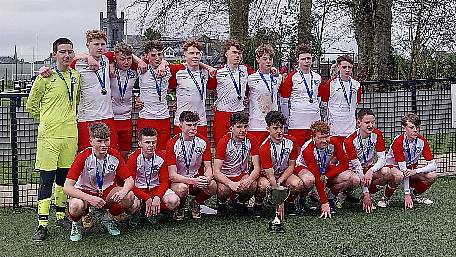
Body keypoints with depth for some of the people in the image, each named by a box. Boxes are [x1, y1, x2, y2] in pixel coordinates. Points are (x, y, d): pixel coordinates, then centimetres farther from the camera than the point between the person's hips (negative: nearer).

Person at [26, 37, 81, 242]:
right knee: (46, 180, -5)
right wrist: (47, 121, 4)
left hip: (70, 134, 5)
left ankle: (61, 215, 27)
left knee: (64, 176, 13)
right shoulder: (45, 77, -5)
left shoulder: (75, 76, 10)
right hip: (49, 135, -5)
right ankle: (42, 224, -1)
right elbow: (31, 105, 2)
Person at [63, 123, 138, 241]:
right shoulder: (83, 157, -22)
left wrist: (123, 191, -33)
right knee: (76, 206, -38)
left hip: (107, 191, 4)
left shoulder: (115, 155, -12)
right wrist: (90, 198, -39)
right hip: (85, 192, -3)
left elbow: (129, 180, -9)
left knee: (129, 197, -25)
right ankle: (76, 224, 1)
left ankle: (107, 218, 7)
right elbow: (67, 187, -26)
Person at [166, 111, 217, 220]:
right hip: (179, 181, -3)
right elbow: (172, 175, -18)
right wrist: (193, 181, -34)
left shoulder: (203, 142, -2)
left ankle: (196, 203, 4)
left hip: (198, 179, 3)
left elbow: (208, 167, -4)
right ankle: (180, 207, 0)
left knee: (212, 186, -30)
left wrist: (207, 178, -29)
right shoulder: (172, 144, -13)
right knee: (182, 188, -38)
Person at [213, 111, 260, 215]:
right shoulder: (224, 142, -19)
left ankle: (240, 201, 6)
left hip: (242, 175, 3)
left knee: (253, 186, -29)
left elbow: (257, 167, -13)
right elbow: (216, 171, -23)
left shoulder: (251, 141, -10)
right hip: (225, 176, -3)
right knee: (223, 189, -35)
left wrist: (249, 180, -35)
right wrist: (231, 184, -40)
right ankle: (222, 203, 4)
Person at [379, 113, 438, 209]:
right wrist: (406, 194, -31)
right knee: (399, 175, -40)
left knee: (432, 176, -20)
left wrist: (416, 171, -35)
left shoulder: (422, 141, -13)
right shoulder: (398, 141, -27)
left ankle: (415, 194, 9)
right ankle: (386, 198, -12)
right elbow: (403, 169, -30)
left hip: (412, 168, 5)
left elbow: (433, 165, -16)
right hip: (394, 167, -5)